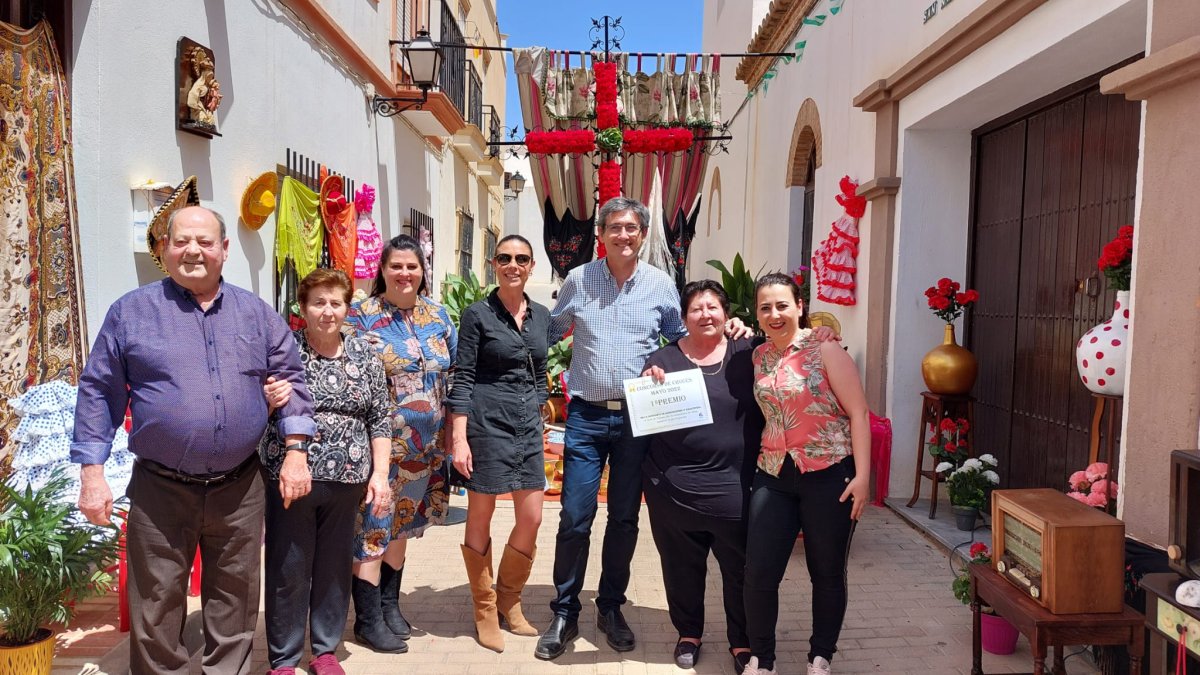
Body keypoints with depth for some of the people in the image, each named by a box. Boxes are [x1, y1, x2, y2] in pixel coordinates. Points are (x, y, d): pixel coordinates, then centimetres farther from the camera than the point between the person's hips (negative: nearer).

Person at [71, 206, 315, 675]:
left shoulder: (256, 313, 6)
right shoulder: (131, 312, 1)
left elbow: (290, 378, 9)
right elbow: (98, 392, 2)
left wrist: (295, 450, 1)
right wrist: (92, 473, -3)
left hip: (240, 488, 2)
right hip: (160, 491, -1)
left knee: (235, 601, 13)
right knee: (156, 607, 9)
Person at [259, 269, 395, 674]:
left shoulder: (364, 354, 5)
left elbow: (381, 418, 6)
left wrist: (380, 473, 0)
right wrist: (268, 400, -25)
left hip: (347, 479, 3)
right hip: (291, 477, -2)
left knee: (335, 566, 13)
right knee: (287, 570, 7)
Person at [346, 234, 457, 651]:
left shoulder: (437, 315, 7)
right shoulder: (362, 315, -7)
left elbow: (453, 374, 12)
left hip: (423, 444, 5)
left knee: (401, 521, 17)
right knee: (372, 524, 1)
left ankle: (389, 603, 32)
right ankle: (368, 620, 15)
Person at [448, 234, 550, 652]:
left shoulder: (542, 316, 10)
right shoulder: (477, 315, -5)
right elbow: (462, 379, -8)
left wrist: (538, 420, 14)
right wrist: (459, 438, -13)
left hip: (528, 427, 5)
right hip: (487, 424, -5)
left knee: (532, 519, 6)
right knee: (480, 518, 6)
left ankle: (509, 600, 28)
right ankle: (485, 610, 23)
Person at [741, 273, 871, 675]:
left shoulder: (825, 350, -8)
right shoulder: (758, 357, 6)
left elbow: (858, 412, -10)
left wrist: (861, 475, -15)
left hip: (829, 474, -4)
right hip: (774, 475, 4)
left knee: (827, 572, 10)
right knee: (759, 572, 2)